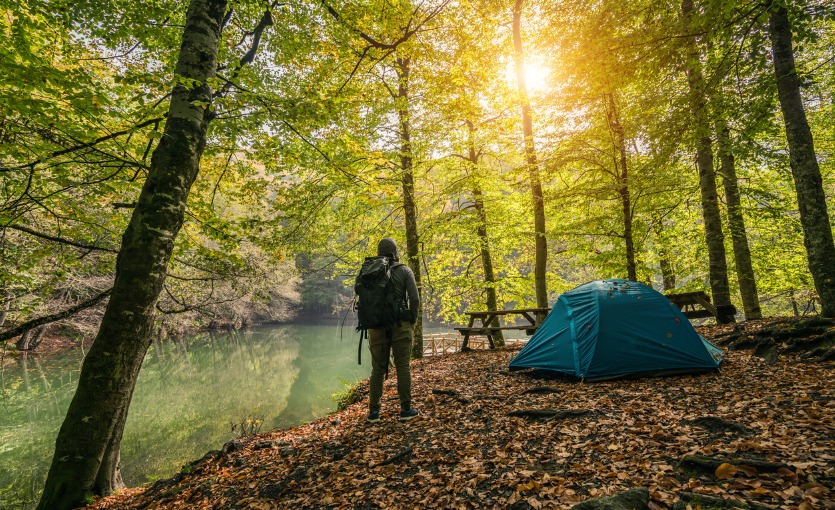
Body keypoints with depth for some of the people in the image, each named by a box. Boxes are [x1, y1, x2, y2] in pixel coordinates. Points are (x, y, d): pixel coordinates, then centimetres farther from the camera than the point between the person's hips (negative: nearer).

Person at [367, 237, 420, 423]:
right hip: (400, 325, -2)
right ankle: (405, 409, 12)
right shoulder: (404, 271, -2)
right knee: (402, 367, 6)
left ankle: (373, 412, 13)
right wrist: (413, 320, 4)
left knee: (377, 368, 10)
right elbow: (415, 298, -9)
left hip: (377, 326, 3)